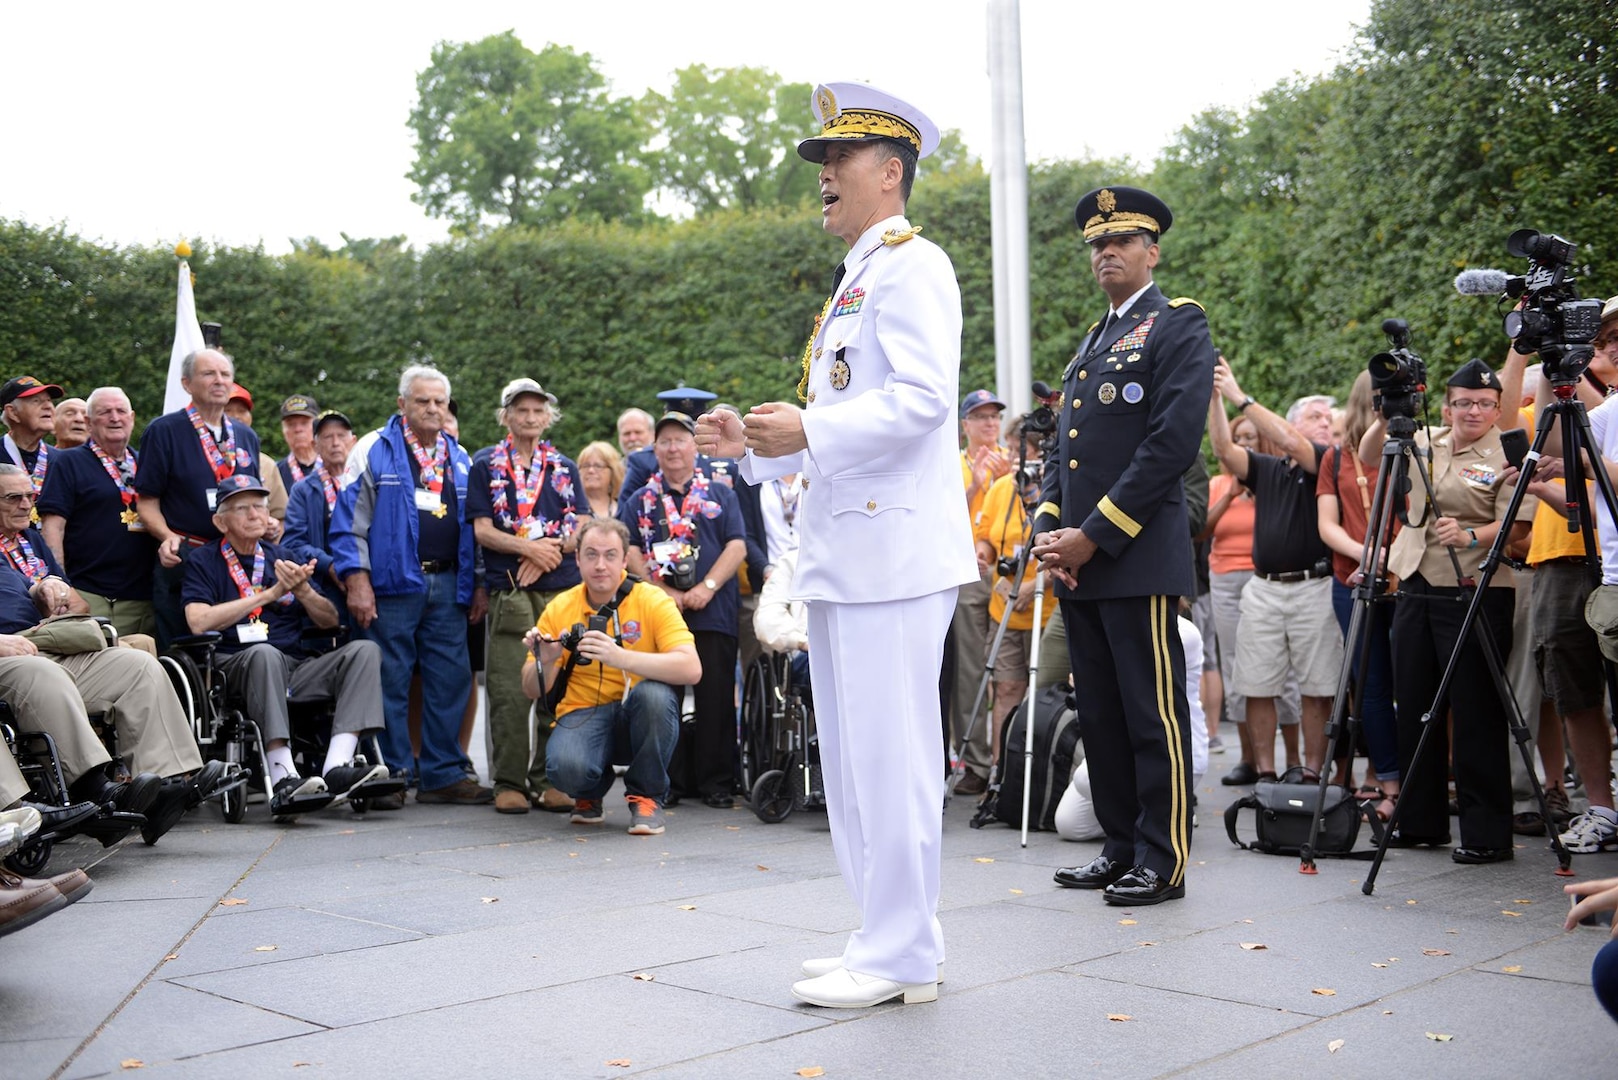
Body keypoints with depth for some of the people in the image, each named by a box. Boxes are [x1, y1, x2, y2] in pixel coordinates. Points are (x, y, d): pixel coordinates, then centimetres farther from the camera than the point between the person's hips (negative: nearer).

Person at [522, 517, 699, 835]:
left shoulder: (653, 601, -9)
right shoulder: (559, 609, 0)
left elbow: (691, 669, -23)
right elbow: (532, 691, 4)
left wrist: (620, 657, -35)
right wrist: (543, 662, -20)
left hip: (636, 715, -1)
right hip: (582, 714, 1)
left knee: (654, 692, -35)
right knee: (565, 765, -32)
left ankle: (646, 796, -8)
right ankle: (591, 793, 9)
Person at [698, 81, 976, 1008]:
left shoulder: (911, 264, -6)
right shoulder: (854, 279, 24)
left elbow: (921, 398, -19)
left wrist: (808, 431, -27)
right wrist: (760, 444, 14)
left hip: (894, 548, -10)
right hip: (845, 552, 10)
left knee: (890, 757, -6)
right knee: (854, 760, 13)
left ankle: (903, 957, 3)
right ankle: (889, 938, 22)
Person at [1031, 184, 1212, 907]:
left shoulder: (1178, 326, -2)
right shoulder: (1091, 343, 22)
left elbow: (1174, 442, -13)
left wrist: (1095, 535, -15)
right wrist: (1048, 528, 2)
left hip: (1138, 556, -8)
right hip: (1077, 561, 8)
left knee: (1153, 712, -3)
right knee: (1100, 713, 11)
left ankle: (1163, 862, 4)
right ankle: (1121, 848, 20)